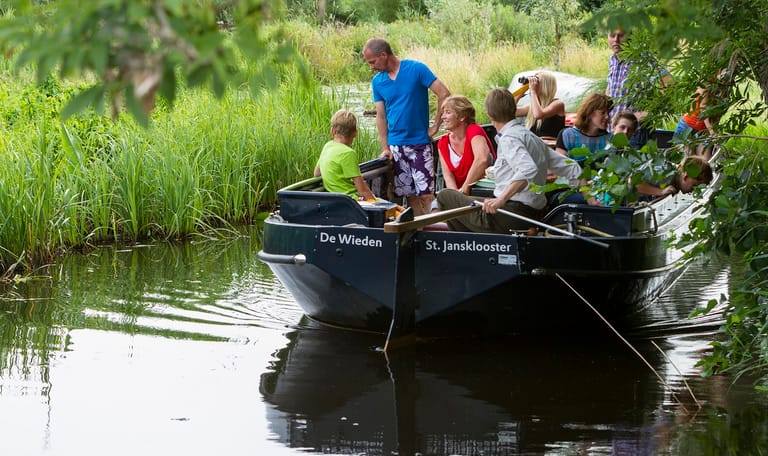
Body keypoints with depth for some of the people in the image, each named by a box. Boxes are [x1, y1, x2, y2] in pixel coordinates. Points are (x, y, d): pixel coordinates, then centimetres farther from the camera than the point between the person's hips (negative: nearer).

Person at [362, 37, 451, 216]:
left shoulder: (417, 69, -8)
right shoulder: (377, 82, 7)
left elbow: (444, 94, -9)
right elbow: (381, 116, 10)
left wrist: (436, 126, -9)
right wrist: (385, 148, 3)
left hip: (420, 143, -4)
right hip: (395, 146, 4)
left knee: (426, 193, -9)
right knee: (410, 195, 7)